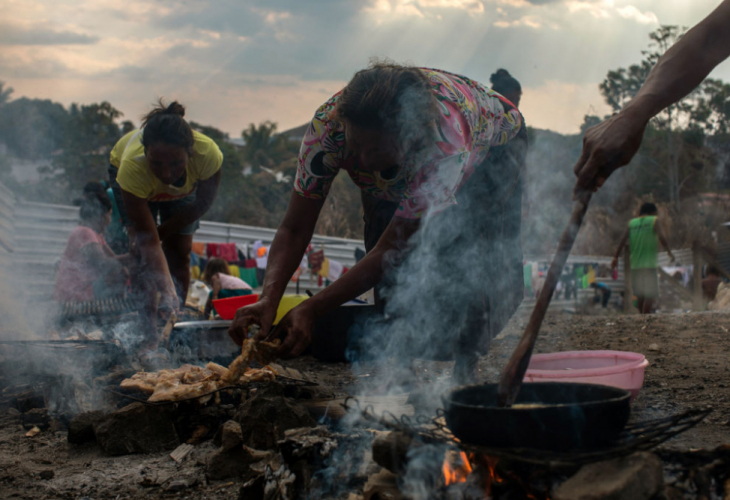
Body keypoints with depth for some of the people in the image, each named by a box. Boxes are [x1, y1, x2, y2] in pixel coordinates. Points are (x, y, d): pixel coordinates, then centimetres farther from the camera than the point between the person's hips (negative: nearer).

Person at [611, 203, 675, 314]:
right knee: (650, 294, -5)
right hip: (649, 263, -5)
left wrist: (616, 257, 2)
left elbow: (623, 240, 3)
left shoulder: (632, 223, 13)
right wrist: (669, 252, 0)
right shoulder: (654, 220, 3)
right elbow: (661, 237, -11)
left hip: (635, 264, 5)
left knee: (640, 295, 13)